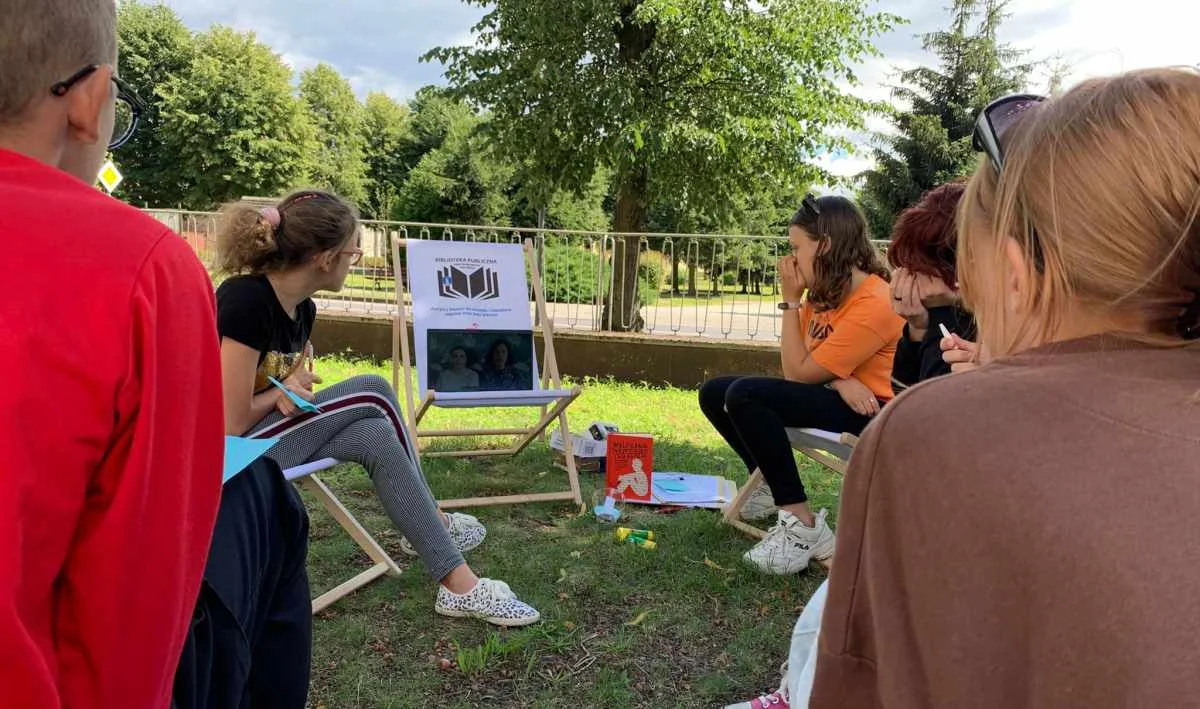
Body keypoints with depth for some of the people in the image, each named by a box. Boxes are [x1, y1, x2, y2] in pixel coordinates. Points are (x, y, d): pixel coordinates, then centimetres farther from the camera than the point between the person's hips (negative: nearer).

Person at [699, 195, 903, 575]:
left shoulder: (874, 305, -21)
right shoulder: (824, 292, 5)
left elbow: (801, 372, -20)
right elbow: (800, 370, -2)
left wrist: (791, 301, -15)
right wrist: (839, 381, -23)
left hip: (864, 411, -9)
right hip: (827, 394, 9)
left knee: (744, 396, -30)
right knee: (714, 393, 3)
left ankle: (802, 526, -23)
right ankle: (776, 489, 15)